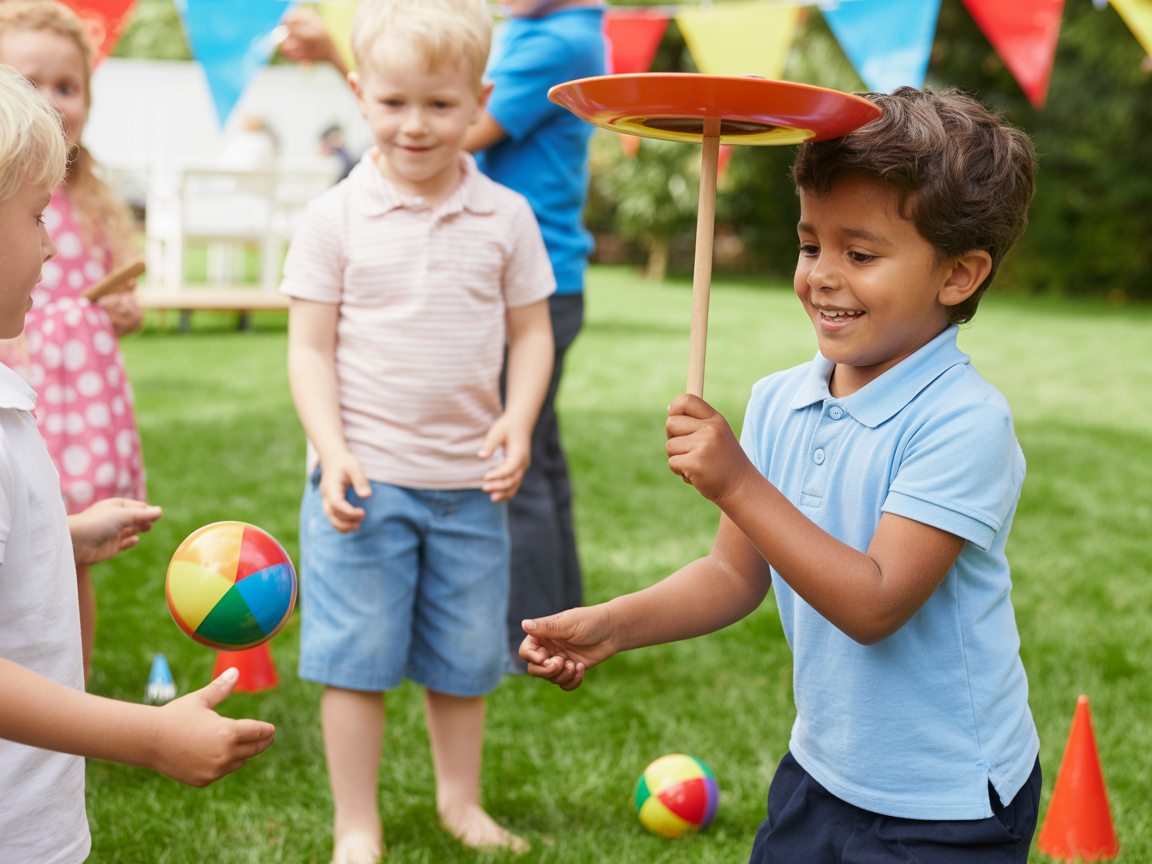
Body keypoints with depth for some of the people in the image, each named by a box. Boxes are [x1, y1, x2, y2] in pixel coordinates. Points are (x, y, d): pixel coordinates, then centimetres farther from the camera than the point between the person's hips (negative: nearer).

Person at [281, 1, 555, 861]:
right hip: (366, 476, -2)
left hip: (470, 480, 2)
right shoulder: (335, 217, -5)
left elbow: (531, 332, 7)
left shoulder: (506, 217, 0)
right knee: (357, 658, 3)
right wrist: (334, 453, -14)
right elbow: (310, 346, -4)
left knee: (466, 657, 14)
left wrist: (517, 421, -10)